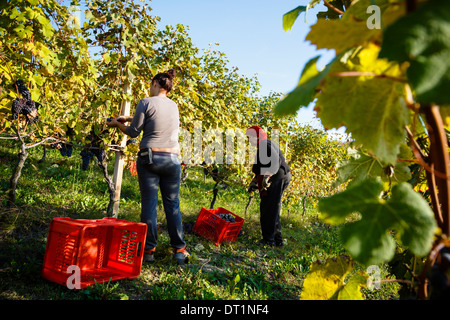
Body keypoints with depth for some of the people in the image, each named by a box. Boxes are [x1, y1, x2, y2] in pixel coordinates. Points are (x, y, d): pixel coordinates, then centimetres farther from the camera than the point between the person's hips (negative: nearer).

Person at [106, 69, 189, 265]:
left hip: (149, 158, -4)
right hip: (172, 159, 4)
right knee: (172, 204, 8)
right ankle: (179, 250, 8)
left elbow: (134, 132, 2)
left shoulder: (146, 103, -4)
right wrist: (128, 118, 31)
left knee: (149, 205, 3)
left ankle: (149, 250, 8)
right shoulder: (174, 106, 12)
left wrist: (117, 124, 21)